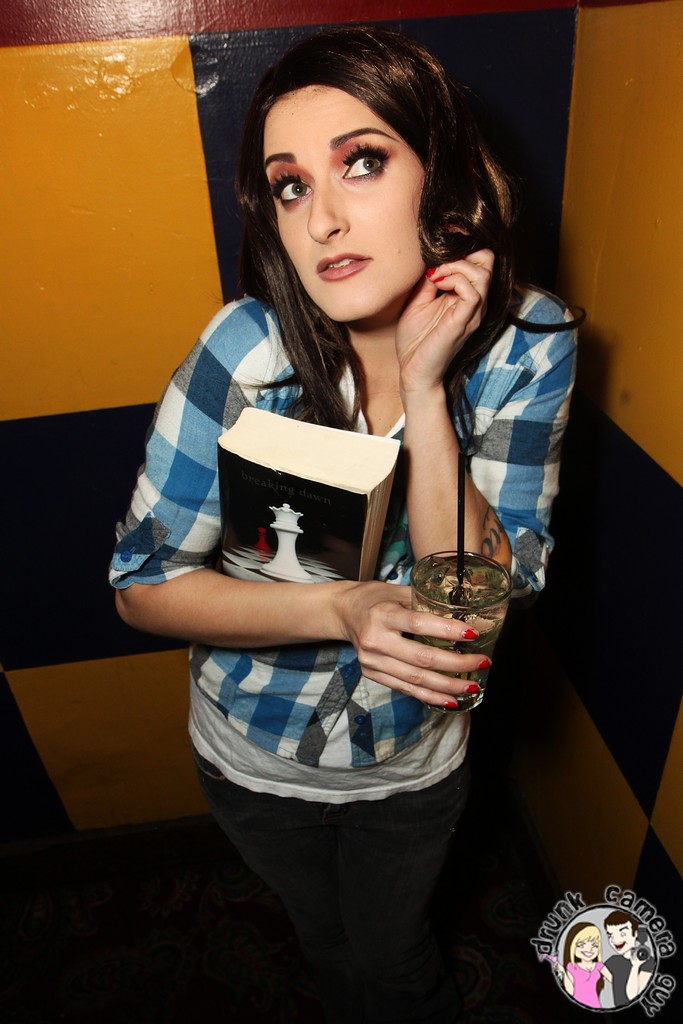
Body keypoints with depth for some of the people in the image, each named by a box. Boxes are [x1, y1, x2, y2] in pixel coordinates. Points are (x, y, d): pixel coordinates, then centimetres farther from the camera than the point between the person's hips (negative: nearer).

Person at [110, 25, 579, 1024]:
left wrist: (424, 389, -36)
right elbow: (142, 585, -20)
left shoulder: (528, 344, -22)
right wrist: (341, 610, -35)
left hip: (417, 760, 0)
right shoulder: (249, 351, -28)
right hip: (255, 757, 0)